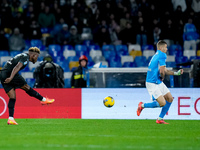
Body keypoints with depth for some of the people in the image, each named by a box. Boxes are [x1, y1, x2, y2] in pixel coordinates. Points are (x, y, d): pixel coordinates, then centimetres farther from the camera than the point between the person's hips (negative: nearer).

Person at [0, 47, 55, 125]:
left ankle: (10, 119, -4)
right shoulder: (26, 57, -5)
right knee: (26, 87, 4)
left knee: (12, 97, 5)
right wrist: (11, 78, -31)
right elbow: (17, 67, -21)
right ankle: (44, 100, 16)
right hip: (9, 74, -9)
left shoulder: (22, 56, 25)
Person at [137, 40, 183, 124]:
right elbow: (161, 71, -24)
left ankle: (160, 119, 13)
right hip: (152, 84, -10)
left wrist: (176, 73, 13)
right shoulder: (162, 55, -15)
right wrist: (162, 77, -3)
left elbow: (165, 71, 21)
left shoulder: (157, 55, 15)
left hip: (159, 83, 10)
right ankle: (142, 105, 3)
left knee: (170, 99, 8)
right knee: (162, 103, -14)